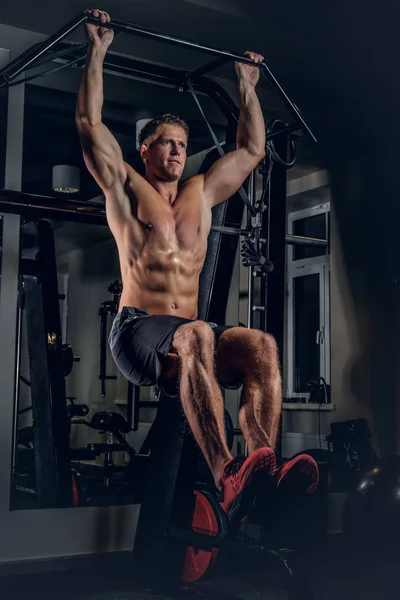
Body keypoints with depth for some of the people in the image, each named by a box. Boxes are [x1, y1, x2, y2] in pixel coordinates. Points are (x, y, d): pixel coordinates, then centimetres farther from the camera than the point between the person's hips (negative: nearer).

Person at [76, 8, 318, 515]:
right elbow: (89, 122, 4)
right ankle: (226, 477, -50)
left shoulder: (200, 194, 24)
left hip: (188, 334, 5)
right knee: (199, 336, -39)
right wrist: (97, 51, 8)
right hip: (137, 330, -5)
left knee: (261, 345, -27)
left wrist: (247, 84, 36)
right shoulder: (126, 189, 11)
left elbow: (252, 149, 32)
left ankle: (264, 466, -42)